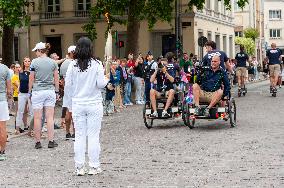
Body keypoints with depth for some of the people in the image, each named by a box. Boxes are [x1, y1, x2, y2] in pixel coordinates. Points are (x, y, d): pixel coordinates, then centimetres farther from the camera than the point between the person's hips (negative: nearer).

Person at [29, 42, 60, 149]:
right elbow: (56, 79, 7)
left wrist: (29, 92, 8)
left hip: (37, 91, -3)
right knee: (50, 117, 4)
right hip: (50, 91, 3)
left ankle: (38, 142, 5)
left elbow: (31, 79, -2)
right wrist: (57, 92, 15)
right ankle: (51, 141, 4)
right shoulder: (53, 62, 4)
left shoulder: (35, 62, -5)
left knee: (37, 118, 2)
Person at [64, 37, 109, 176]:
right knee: (93, 136, 4)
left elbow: (67, 85, -1)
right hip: (94, 104, -2)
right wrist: (106, 79, 9)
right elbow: (100, 84, -12)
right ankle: (93, 167, 8)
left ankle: (79, 167, 10)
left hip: (77, 104, 2)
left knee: (79, 136, 7)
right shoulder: (96, 64, -8)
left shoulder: (72, 65, -3)